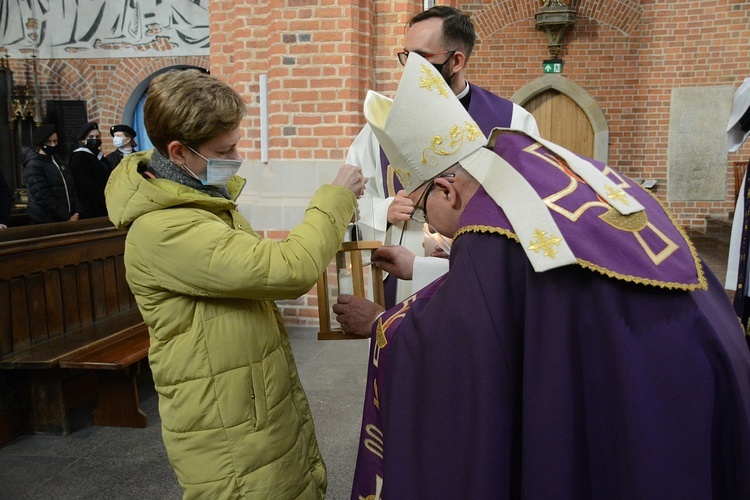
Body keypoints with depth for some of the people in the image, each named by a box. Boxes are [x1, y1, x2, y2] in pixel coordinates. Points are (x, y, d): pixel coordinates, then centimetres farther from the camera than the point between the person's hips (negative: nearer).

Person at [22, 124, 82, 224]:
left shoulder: (58, 162, 14)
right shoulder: (34, 166, -10)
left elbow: (71, 188, 11)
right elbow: (43, 197, -19)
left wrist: (77, 212, -3)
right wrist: (67, 217, -19)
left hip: (66, 220, 7)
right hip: (45, 222, -7)